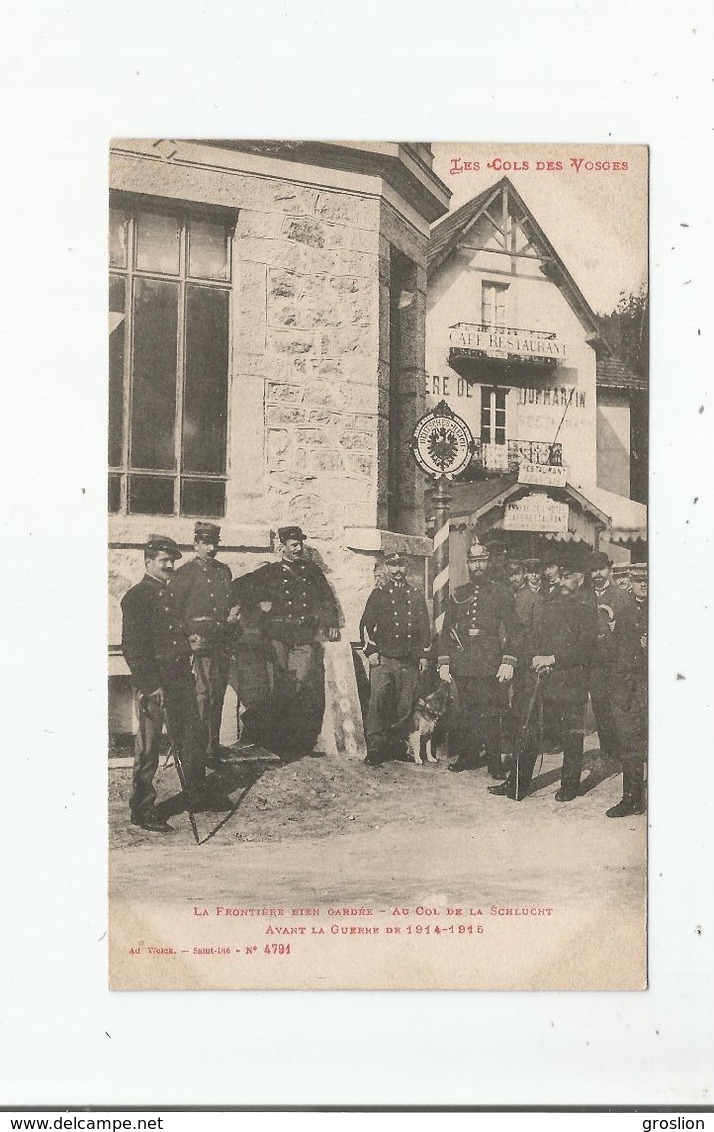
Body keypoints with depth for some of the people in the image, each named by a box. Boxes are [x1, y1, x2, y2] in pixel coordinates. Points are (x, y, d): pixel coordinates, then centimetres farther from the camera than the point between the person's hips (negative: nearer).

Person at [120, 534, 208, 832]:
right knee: (148, 748, 0)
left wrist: (190, 640, 7)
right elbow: (132, 647, -14)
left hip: (180, 679, 7)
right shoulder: (135, 597, -8)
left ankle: (197, 797, 28)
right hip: (153, 684, -7)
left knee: (193, 739, 13)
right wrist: (150, 685, -18)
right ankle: (141, 810, 9)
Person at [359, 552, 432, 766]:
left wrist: (424, 655, 10)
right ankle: (374, 749, -16)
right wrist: (370, 651, -6)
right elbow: (366, 624, 4)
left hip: (409, 661, 3)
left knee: (404, 706, 3)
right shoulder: (378, 593, 7)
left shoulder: (416, 596, 16)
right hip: (383, 658, -3)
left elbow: (424, 627, 18)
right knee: (378, 699, -17)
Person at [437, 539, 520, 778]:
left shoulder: (502, 594, 5)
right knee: (465, 711, 7)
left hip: (490, 664, -3)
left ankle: (494, 761, 3)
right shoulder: (458, 595, 15)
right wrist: (444, 661, 6)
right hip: (462, 664, 3)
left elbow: (513, 630, 1)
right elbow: (447, 630, 15)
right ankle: (467, 756, 19)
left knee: (490, 713, -4)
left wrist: (508, 661, -9)